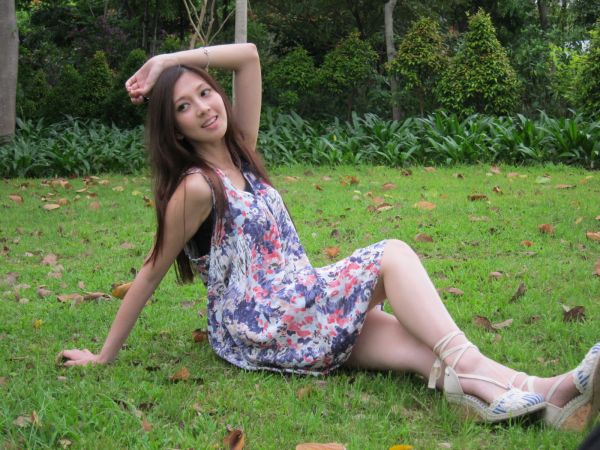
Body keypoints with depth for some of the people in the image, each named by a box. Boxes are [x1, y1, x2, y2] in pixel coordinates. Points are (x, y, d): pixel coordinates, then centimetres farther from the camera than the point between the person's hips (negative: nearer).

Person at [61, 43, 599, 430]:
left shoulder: (240, 153, 10)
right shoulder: (196, 187, -12)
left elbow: (249, 56, 8)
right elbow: (151, 273, -7)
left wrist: (165, 62, 5)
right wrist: (104, 356, -2)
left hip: (298, 309, 7)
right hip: (255, 325, -7)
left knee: (418, 343, -18)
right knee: (391, 255, -18)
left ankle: (548, 393, -35)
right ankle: (468, 368, -32)